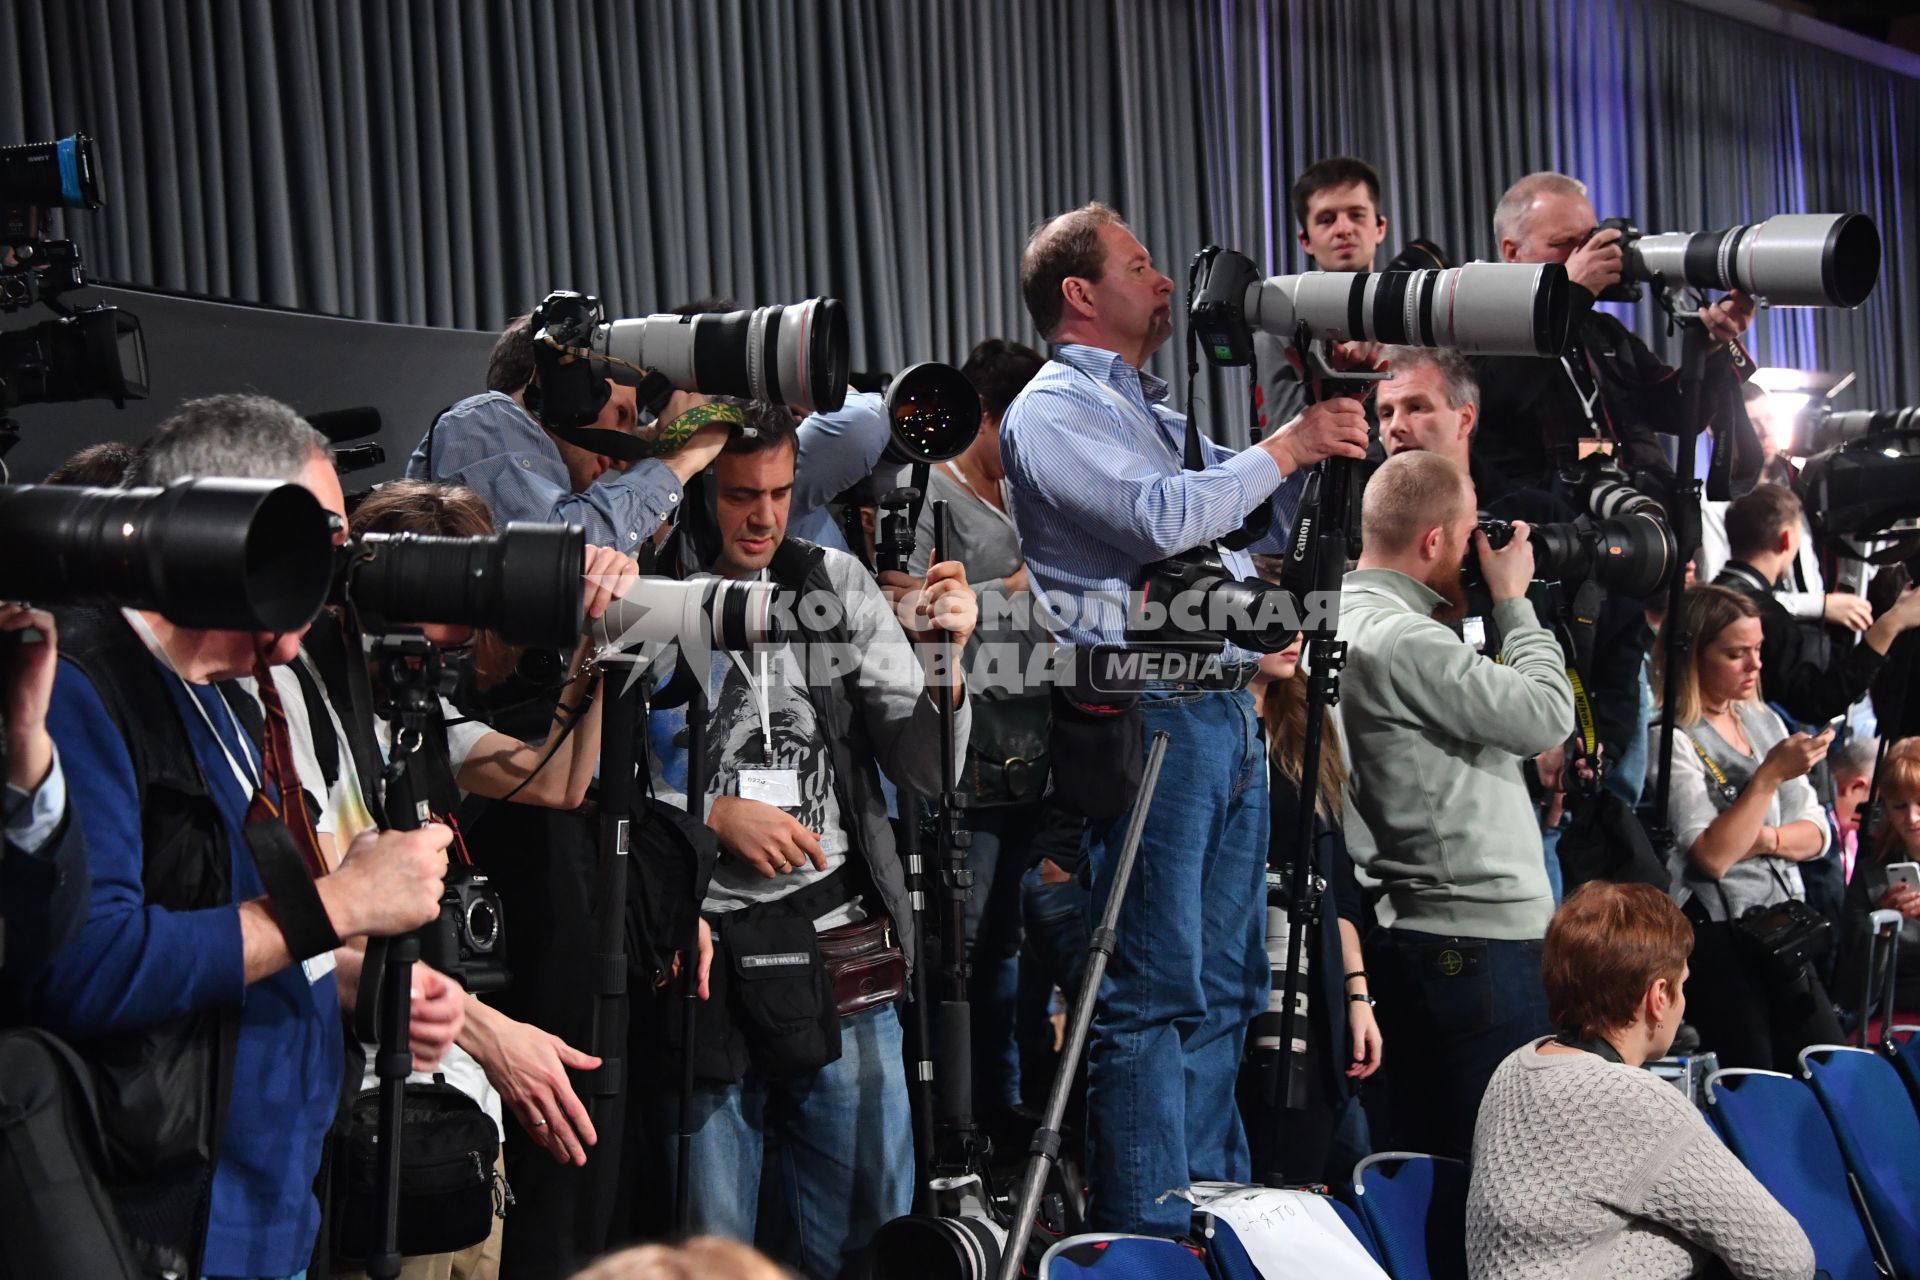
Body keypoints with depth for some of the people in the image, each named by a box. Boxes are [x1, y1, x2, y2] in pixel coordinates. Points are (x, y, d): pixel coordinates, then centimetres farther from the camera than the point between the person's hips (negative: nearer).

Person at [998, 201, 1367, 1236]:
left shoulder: (1154, 411, 23)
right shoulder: (1051, 413, -4)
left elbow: (1255, 524, 27)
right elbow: (1161, 519, -18)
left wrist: (1317, 449, 11)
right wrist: (1285, 446, -10)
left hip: (1226, 712, 9)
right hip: (1147, 716, -9)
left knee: (1225, 986, 11)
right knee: (1156, 990, -9)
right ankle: (1148, 1233, -5)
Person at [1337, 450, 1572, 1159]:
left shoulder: (1350, 619, 14)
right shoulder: (1402, 640, -18)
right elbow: (1547, 715, -16)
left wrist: (1475, 608, 12)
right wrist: (1511, 600, -3)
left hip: (1412, 933, 11)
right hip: (1478, 935, -10)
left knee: (1423, 1161, 13)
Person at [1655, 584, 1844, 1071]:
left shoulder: (1764, 722, 12)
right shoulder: (1673, 739, -11)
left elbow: (1815, 835, 13)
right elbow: (1713, 857, -19)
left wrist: (1764, 839, -7)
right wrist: (1771, 774, -21)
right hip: (1719, 935, -7)